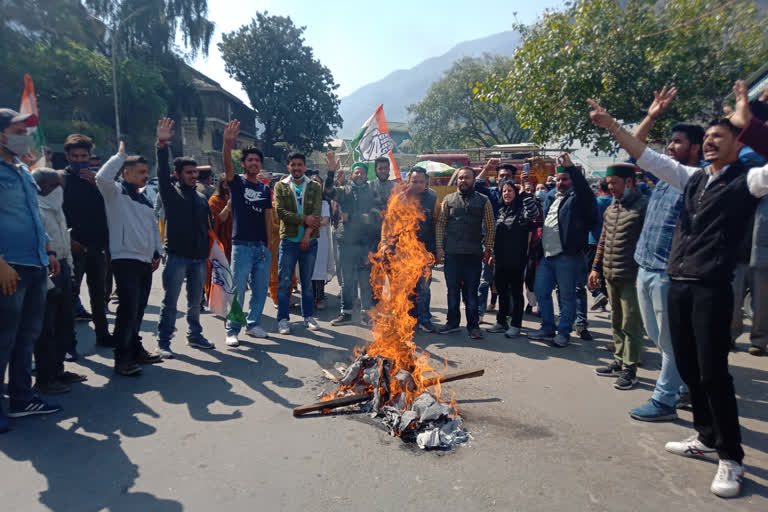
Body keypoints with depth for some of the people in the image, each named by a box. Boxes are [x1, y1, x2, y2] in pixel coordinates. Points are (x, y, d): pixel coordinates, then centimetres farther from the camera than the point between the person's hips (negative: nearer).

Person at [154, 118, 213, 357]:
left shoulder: (202, 198, 15)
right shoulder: (171, 193, 1)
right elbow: (163, 174, -16)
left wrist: (209, 252, 13)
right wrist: (162, 146, -27)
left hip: (199, 259, 5)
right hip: (177, 257, -5)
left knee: (195, 302, 14)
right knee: (170, 302, 0)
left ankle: (195, 335, 28)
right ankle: (163, 342, 7)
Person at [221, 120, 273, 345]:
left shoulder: (266, 189, 14)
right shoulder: (237, 182, 2)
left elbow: (268, 218, 12)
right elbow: (228, 166, -19)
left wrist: (269, 246, 5)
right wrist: (228, 143, -38)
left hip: (262, 246, 5)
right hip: (241, 245, -4)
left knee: (261, 289, 9)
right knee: (237, 290, -5)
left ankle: (253, 324, 25)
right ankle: (232, 331, 5)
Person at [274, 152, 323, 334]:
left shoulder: (314, 187, 7)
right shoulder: (280, 186, 4)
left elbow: (316, 213, -4)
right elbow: (281, 211, -8)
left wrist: (307, 234, -16)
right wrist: (304, 219, -15)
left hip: (309, 241, 1)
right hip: (288, 240, -1)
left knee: (307, 282, 11)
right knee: (284, 282, 0)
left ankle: (308, 316, 22)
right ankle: (283, 319, 8)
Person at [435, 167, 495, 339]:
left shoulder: (483, 201, 7)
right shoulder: (448, 199, 9)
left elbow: (490, 227, 7)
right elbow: (440, 224, 8)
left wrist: (488, 249, 0)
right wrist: (439, 247, 1)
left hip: (474, 254, -1)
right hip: (451, 253, 1)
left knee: (471, 291, 3)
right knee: (452, 290, 8)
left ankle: (473, 325, 12)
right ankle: (453, 322, 20)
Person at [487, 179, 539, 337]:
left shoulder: (521, 209, -7)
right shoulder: (501, 211, 13)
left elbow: (533, 213, -32)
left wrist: (524, 193, -27)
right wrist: (493, 254, 17)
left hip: (516, 260, -6)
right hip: (501, 259, 7)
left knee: (516, 292, 3)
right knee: (502, 291, 14)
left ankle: (515, 325, 13)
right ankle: (501, 322, 26)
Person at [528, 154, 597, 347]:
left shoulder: (577, 198, -3)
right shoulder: (551, 197, 18)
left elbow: (584, 187, -25)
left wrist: (570, 166, -28)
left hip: (567, 256, -7)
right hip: (547, 255, 7)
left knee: (567, 296, 2)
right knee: (541, 292, 10)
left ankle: (564, 333, 13)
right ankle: (547, 329, 23)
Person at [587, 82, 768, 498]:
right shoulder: (693, 178, 17)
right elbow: (646, 157, 16)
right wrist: (611, 126, 10)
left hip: (711, 288, -6)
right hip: (677, 283, 6)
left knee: (712, 371, -4)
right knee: (688, 366, 14)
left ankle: (730, 459, 12)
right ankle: (706, 437, 31)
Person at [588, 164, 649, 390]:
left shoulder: (643, 206, -10)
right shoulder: (611, 208, 14)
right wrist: (596, 267, 16)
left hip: (631, 278, -8)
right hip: (610, 276, 8)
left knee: (631, 325, 0)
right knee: (616, 322, 16)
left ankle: (630, 370, 10)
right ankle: (619, 362, 28)